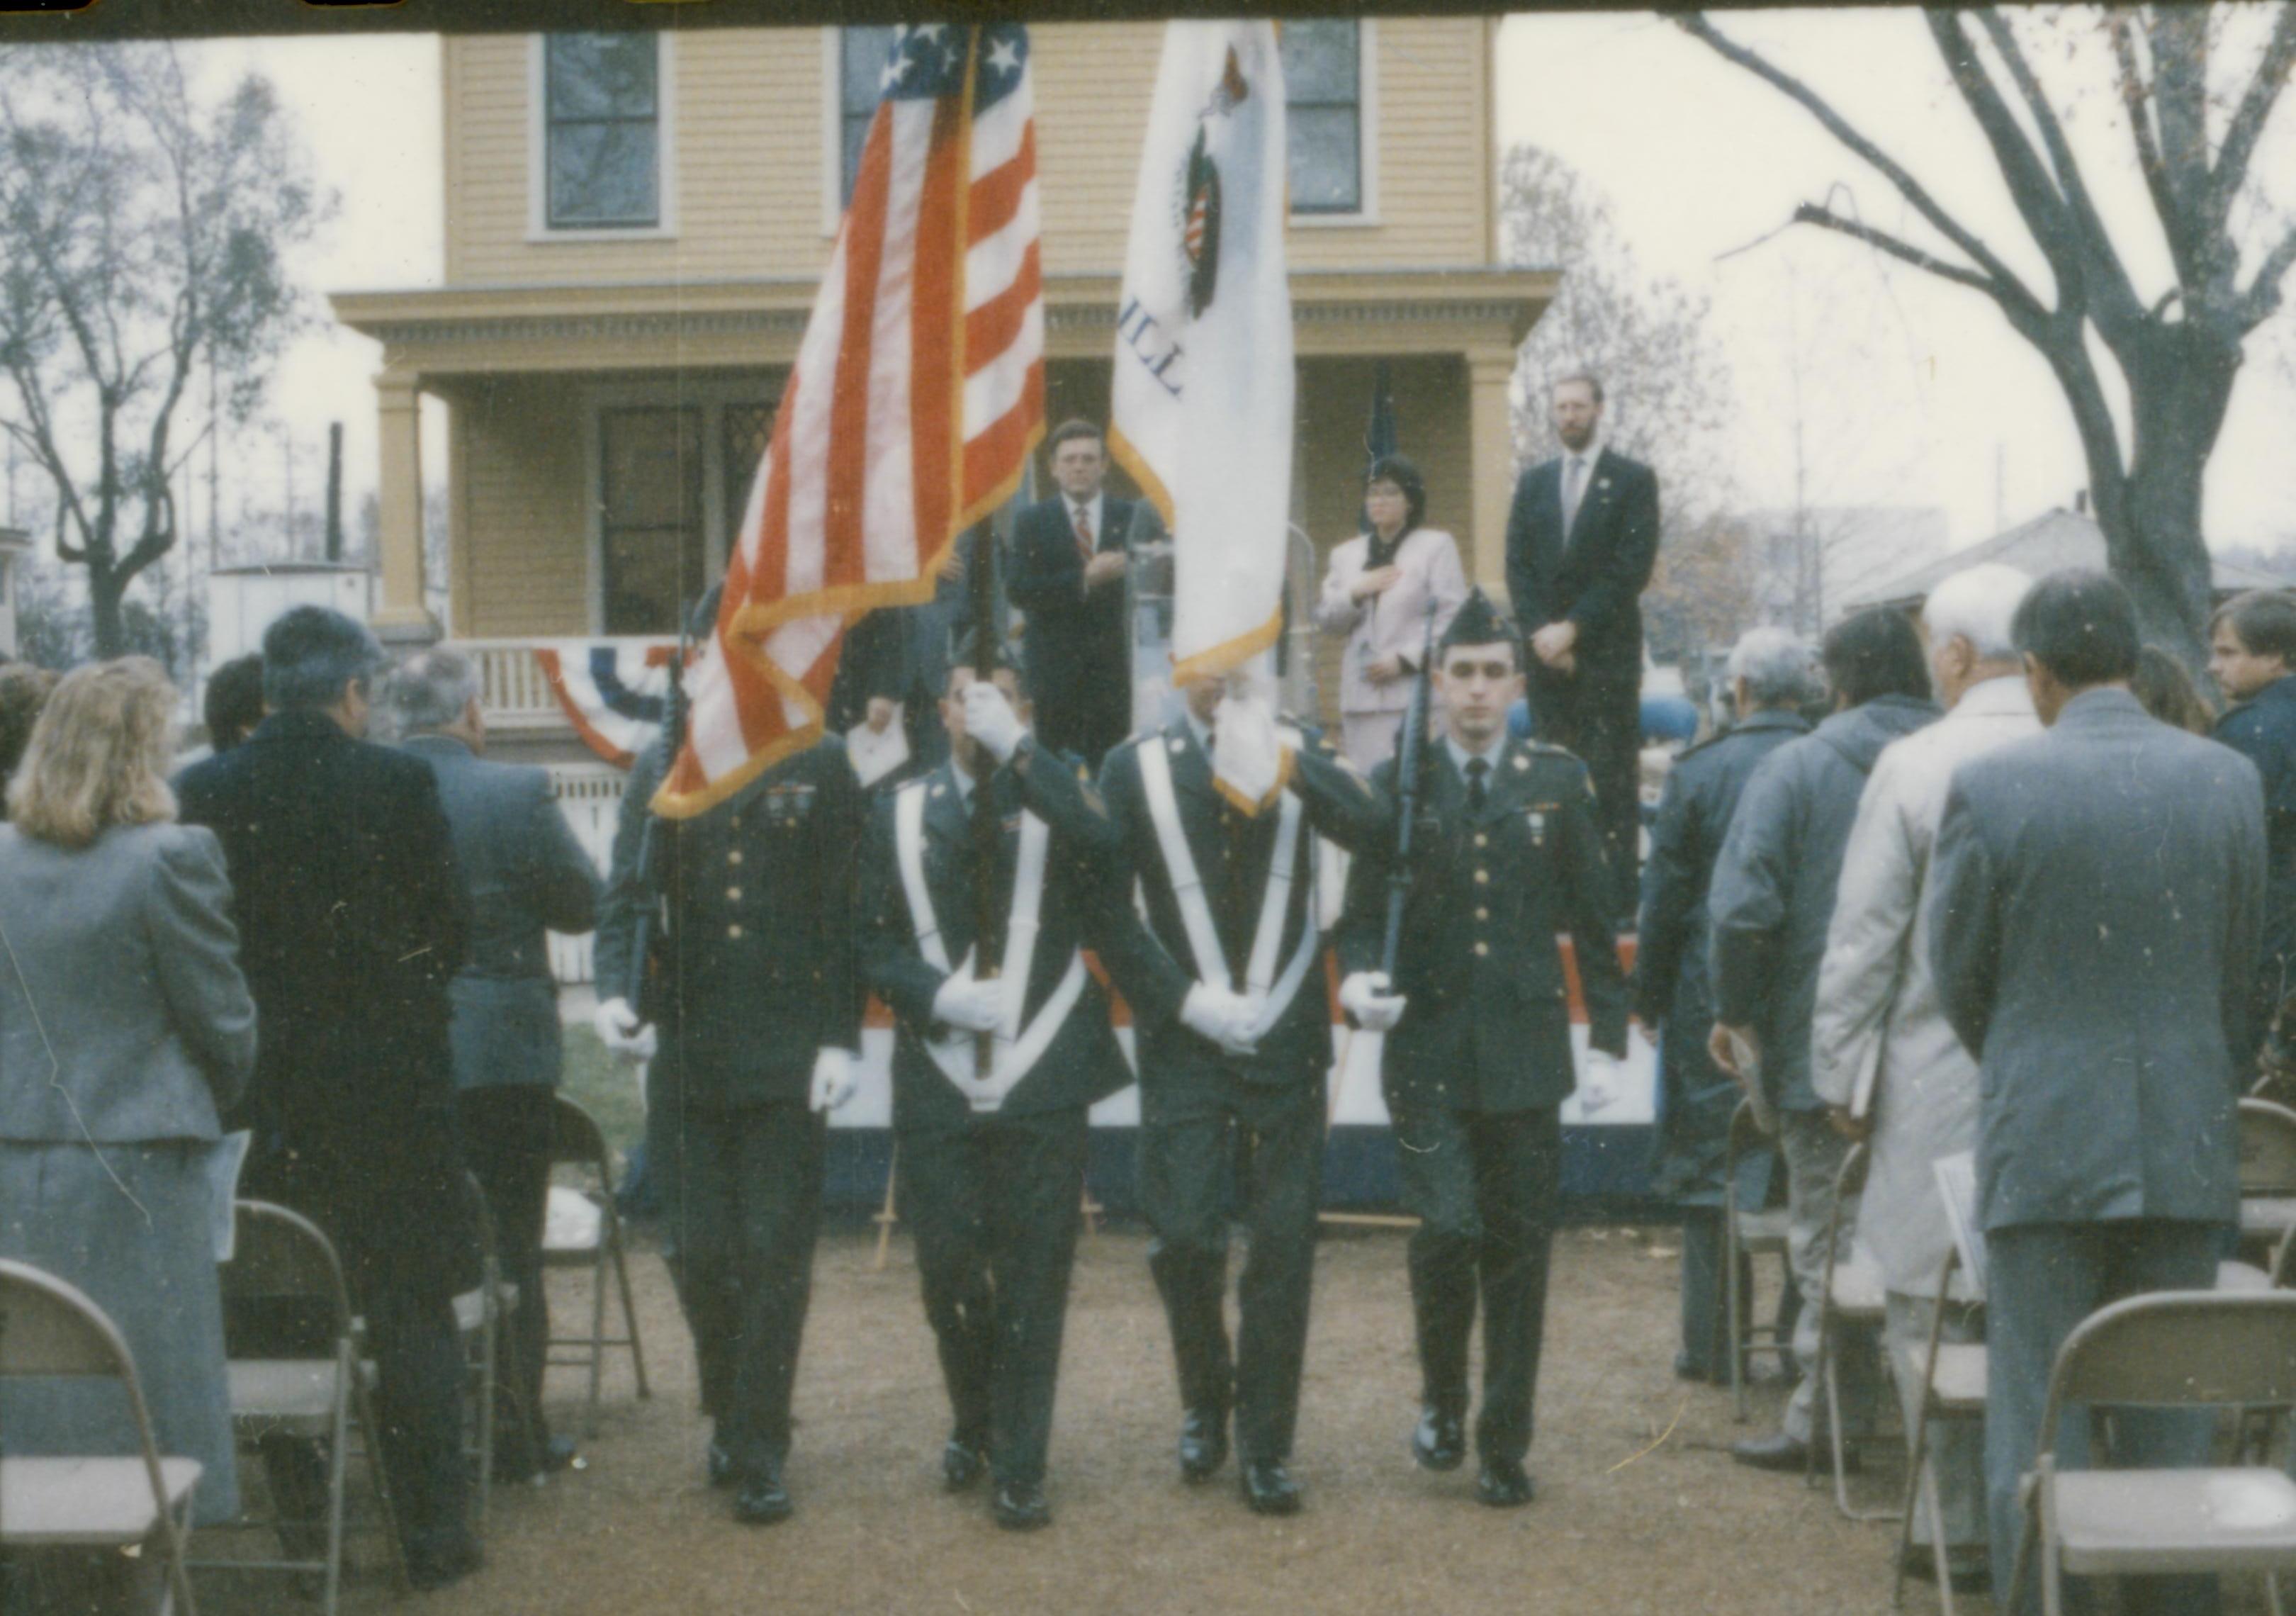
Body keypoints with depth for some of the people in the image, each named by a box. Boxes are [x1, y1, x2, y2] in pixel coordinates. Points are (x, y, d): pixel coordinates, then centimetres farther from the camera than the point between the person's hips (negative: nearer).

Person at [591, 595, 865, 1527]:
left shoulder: (821, 767, 3)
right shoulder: (662, 768, 9)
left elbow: (846, 914, 1)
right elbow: (627, 894, 3)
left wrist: (841, 1039, -6)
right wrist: (616, 993, -15)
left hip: (788, 1055, -2)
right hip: (687, 1051, 2)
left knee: (776, 1254, 0)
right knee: (697, 1251, 6)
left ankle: (757, 1450, 9)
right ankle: (732, 1416, 28)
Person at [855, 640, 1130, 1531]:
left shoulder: (1057, 787, 4)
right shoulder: (899, 814, 9)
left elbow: (1105, 841, -21)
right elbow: (876, 946, 8)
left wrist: (1015, 748, -23)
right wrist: (937, 995, -10)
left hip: (1041, 1082, -2)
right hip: (937, 1083, 2)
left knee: (1033, 1278, 0)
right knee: (947, 1271, 6)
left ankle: (1020, 1469, 10)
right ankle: (974, 1420, 32)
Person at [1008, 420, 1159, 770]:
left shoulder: (1134, 518, 7)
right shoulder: (1032, 522, 5)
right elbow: (1019, 591, -8)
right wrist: (1084, 578, -17)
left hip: (1112, 662, 1)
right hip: (1055, 660, -1)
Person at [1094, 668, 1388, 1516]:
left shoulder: (1300, 752, 4)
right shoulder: (1134, 768, 1)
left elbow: (1373, 831, -14)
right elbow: (1104, 905, 0)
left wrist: (1280, 764, -27)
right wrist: (1187, 1000, -8)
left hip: (1287, 1040, 1)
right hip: (1183, 1044, -1)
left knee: (1284, 1244, 2)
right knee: (1183, 1237, -6)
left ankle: (1266, 1446, 13)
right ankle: (1205, 1399, 22)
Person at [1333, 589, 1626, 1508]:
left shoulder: (1556, 783, 7)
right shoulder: (1398, 786, 5)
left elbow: (1592, 919, 9)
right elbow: (1364, 911, 7)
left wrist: (1608, 1039, 4)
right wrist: (1361, 978, -14)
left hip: (1524, 1054, 1)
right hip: (1428, 1049, -1)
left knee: (1519, 1251, 4)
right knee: (1447, 1231, -11)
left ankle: (1504, 1447, 16)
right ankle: (1442, 1399, 16)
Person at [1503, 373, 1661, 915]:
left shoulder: (1634, 480, 3)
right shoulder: (1534, 482, 16)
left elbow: (1633, 568, -6)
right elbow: (1517, 565, 11)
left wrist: (1574, 627, -11)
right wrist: (1540, 631, -5)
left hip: (1607, 651, -4)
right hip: (1548, 650, 4)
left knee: (1612, 778, -7)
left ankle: (1617, 894, -6)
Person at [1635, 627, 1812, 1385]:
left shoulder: (1698, 772, -6)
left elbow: (1665, 898, -3)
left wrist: (1649, 999, 7)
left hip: (1715, 1005, -2)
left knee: (1713, 1163, 5)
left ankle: (1713, 1346, 7)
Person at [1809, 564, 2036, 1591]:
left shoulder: (1914, 766, -9)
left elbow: (1862, 938, -6)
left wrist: (1841, 1074, 3)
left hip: (1942, 1082, -3)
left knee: (1934, 1310, 6)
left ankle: (1962, 1532, 11)